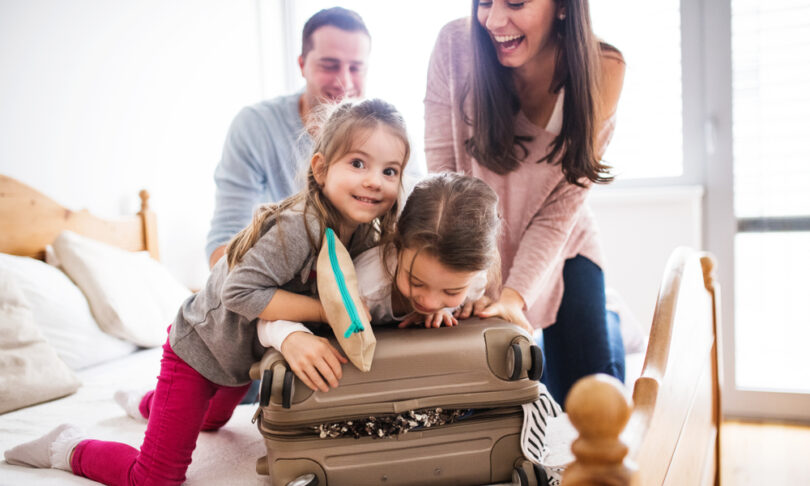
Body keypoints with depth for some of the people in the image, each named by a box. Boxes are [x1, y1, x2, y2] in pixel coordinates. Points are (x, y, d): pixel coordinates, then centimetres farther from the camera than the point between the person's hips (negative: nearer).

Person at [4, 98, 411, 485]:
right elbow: (241, 292, -38)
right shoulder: (297, 226, -36)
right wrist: (327, 308, -37)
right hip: (200, 348, -8)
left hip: (246, 353, 9)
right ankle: (68, 448, 20)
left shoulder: (366, 234, -13)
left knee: (212, 420, 38)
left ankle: (148, 403, 67)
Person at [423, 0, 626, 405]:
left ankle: (608, 325, 33)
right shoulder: (455, 45, -22)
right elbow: (442, 168, -20)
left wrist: (514, 294, -28)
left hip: (559, 247, 1)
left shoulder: (601, 70, -19)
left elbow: (561, 208, -18)